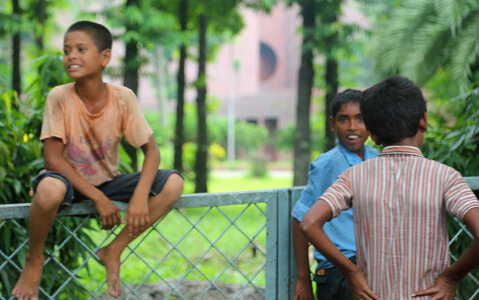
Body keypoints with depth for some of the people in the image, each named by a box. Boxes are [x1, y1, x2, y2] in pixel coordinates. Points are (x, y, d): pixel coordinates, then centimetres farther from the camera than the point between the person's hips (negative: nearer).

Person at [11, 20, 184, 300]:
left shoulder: (123, 98, -13)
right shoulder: (59, 97, -17)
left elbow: (151, 150, -11)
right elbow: (52, 158, -19)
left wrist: (140, 196, -28)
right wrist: (98, 199, -25)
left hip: (107, 183, 3)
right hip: (70, 182, -3)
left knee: (173, 183, -18)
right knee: (49, 188, -39)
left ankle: (114, 251, -5)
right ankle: (34, 259, -9)